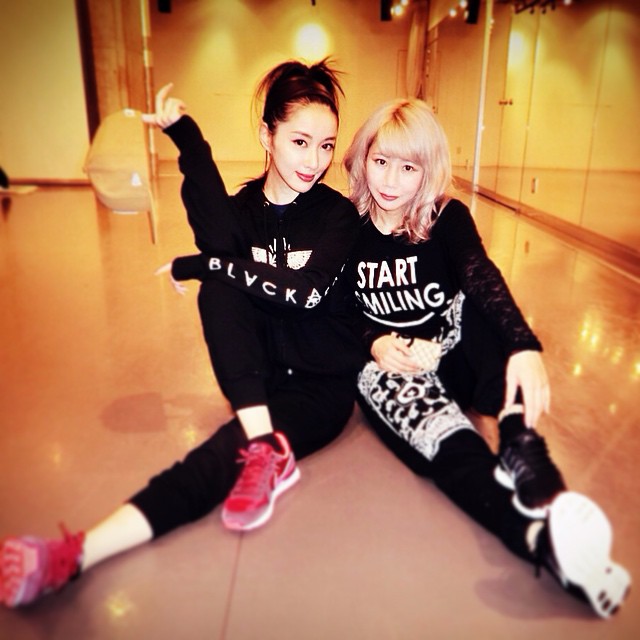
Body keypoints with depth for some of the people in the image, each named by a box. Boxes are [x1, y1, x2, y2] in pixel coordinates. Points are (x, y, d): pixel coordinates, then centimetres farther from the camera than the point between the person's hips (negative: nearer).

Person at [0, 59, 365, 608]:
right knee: (219, 287, -24)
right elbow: (220, 238, -23)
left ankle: (77, 554, -29)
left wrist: (197, 265, -21)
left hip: (322, 383, -3)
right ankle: (264, 447, -28)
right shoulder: (242, 207, 3)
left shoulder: (337, 214, -7)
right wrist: (184, 132, -29)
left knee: (220, 454, -27)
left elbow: (305, 291, -25)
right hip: (259, 379, 3)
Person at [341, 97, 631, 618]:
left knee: (485, 316, -33)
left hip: (456, 354, 1)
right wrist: (375, 343, -18)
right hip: (390, 365, -1)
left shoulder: (448, 217, -4)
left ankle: (524, 457, -47)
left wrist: (524, 346, -44)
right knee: (453, 451, -34)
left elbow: (484, 280, -24)